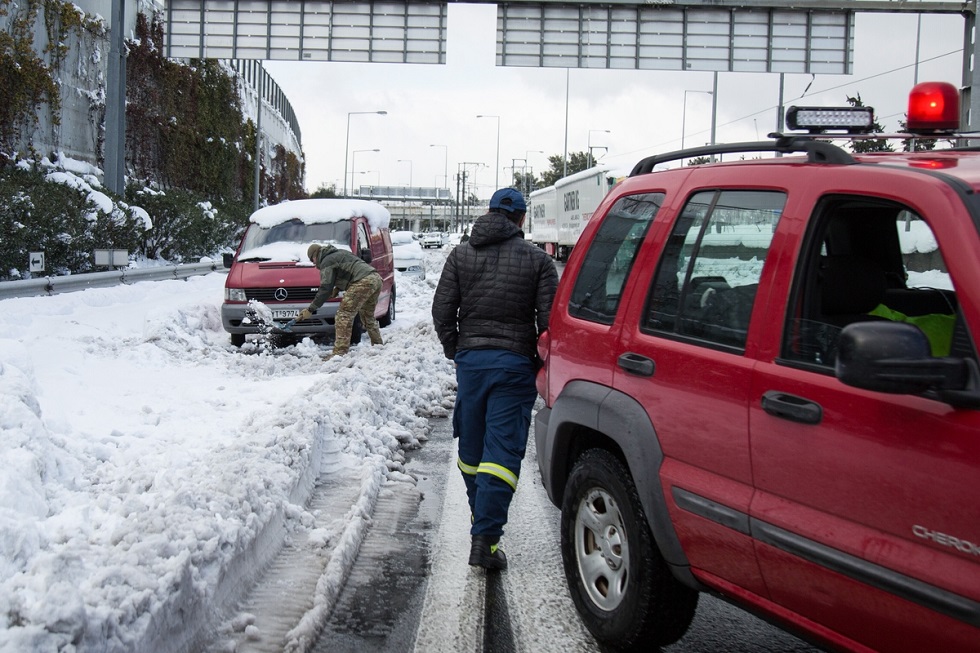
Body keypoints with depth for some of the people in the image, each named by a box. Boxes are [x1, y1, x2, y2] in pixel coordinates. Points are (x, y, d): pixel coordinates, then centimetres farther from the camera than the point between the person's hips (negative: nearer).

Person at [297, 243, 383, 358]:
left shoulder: (327, 262, 2)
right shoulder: (340, 253, 30)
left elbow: (325, 289, -5)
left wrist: (310, 310, -3)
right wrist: (337, 288, 30)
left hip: (363, 282, -9)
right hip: (376, 278, 9)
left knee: (344, 315, -10)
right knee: (368, 316, 25)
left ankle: (339, 352, -16)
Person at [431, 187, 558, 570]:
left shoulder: (461, 254, 5)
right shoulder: (537, 259, -2)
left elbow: (442, 311, 3)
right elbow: (549, 320, -6)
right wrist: (539, 361, 7)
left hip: (470, 359, 3)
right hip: (515, 364, -3)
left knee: (471, 448, 17)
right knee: (502, 452, -3)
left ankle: (482, 519, 33)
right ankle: (485, 539, -10)